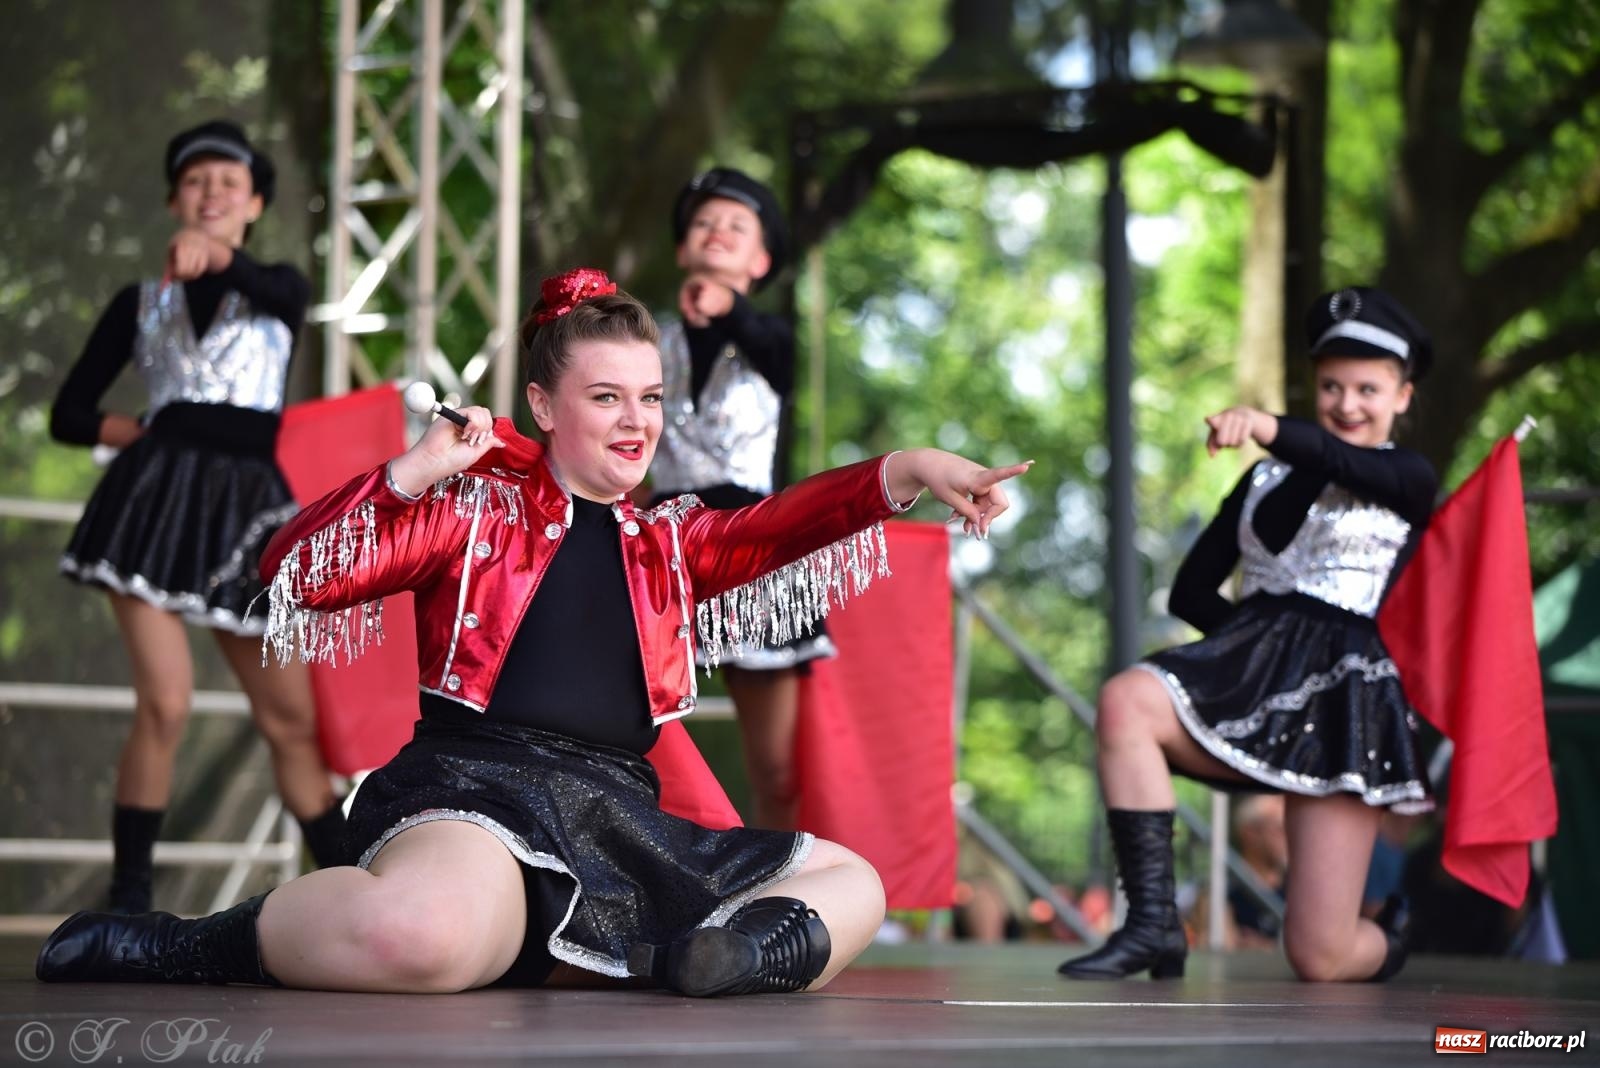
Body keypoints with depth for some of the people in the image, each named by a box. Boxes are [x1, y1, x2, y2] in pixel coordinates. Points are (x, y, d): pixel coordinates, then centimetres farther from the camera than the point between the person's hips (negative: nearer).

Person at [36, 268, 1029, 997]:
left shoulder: (668, 543, 22)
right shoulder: (479, 509, 8)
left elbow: (785, 525, 7)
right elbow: (297, 571, -1)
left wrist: (908, 472, -9)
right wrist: (413, 473, -10)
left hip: (620, 816, 7)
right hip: (476, 788, -7)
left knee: (851, 884, 7)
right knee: (425, 933, -42)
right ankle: (194, 946, -17)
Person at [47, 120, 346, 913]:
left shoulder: (279, 288, 15)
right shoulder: (140, 302, 15)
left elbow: (270, 289, -13)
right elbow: (69, 415, 16)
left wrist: (216, 255, -35)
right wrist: (151, 433, 0)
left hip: (247, 508, 1)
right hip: (157, 496, -1)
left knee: (292, 718, 4)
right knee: (165, 703, -14)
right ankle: (128, 899, -5)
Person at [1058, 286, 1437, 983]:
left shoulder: (1408, 479, 6)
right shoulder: (1268, 477, 18)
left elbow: (1341, 462, -19)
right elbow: (1191, 588, 16)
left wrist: (1268, 427, -39)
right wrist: (1263, 638, -2)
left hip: (1343, 696, -4)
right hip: (1252, 675, 4)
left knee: (1321, 959, -9)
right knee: (1125, 702, -31)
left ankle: (1390, 936, 31)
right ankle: (1152, 925, -28)